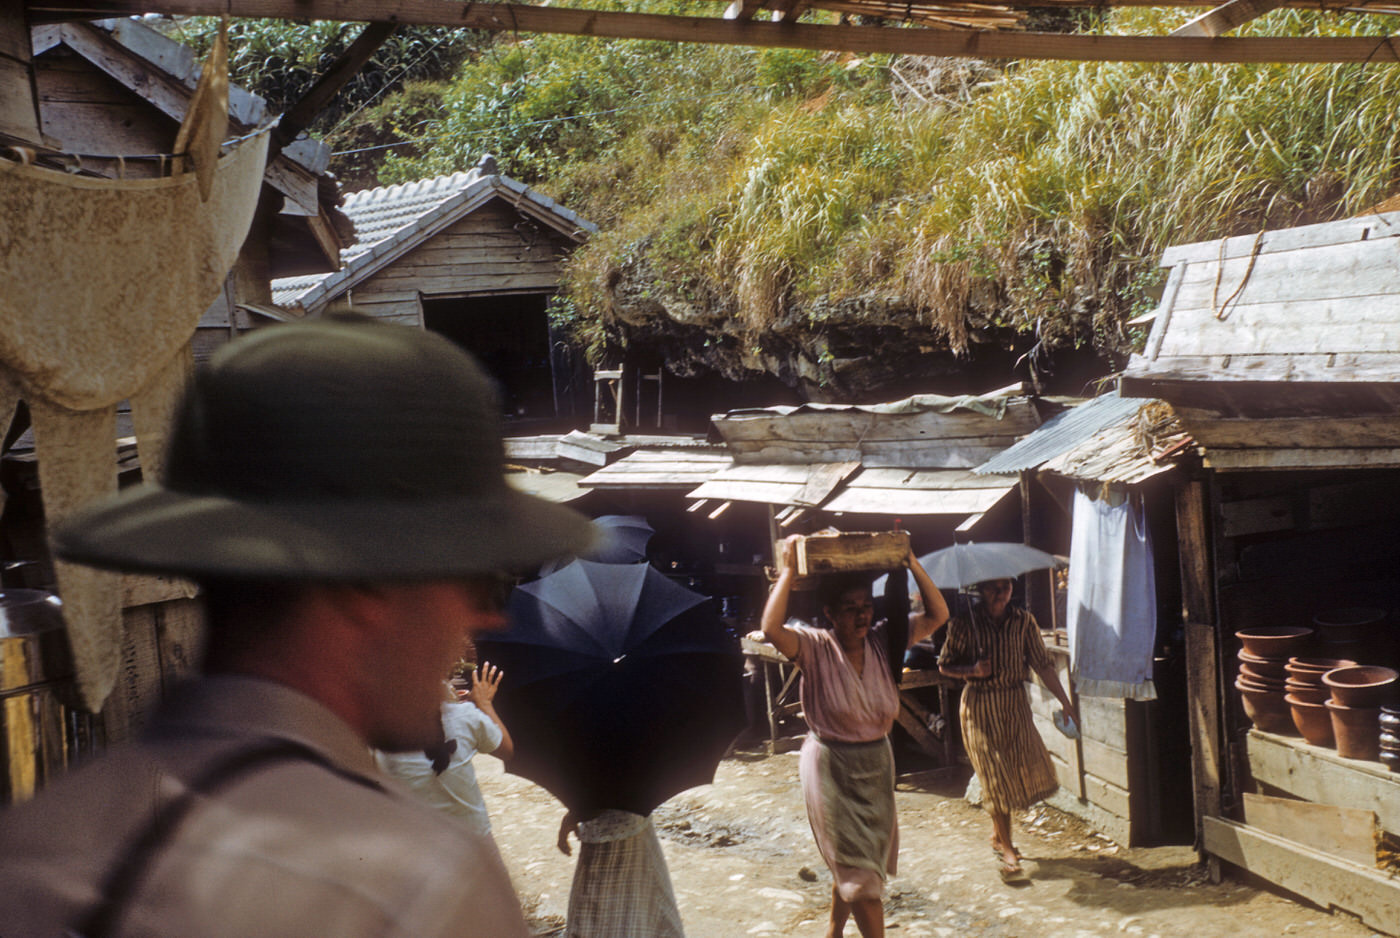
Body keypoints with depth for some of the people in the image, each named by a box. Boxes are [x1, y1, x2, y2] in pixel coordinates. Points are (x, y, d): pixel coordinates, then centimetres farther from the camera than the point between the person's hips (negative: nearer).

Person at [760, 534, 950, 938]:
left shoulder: (883, 642, -3)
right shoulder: (815, 649, -16)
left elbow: (937, 615, -6)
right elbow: (772, 628, -35)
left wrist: (912, 563, -12)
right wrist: (789, 570, -30)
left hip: (877, 764, 6)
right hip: (831, 768, -6)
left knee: (852, 864, 20)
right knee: (861, 869, -3)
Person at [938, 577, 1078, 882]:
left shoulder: (1023, 620, -2)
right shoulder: (965, 623, -11)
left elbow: (1043, 664, 0)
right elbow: (945, 665, -2)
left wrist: (1065, 702, -4)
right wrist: (972, 670, -21)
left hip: (1015, 702, 4)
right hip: (980, 706, -4)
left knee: (1030, 767, 4)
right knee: (997, 776, -3)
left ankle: (997, 832, 28)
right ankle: (1005, 849, 9)